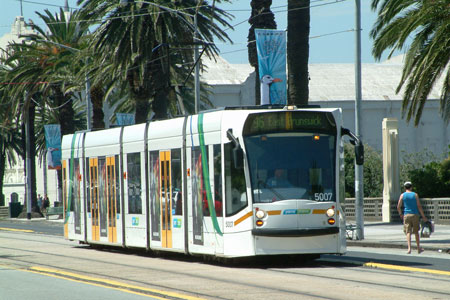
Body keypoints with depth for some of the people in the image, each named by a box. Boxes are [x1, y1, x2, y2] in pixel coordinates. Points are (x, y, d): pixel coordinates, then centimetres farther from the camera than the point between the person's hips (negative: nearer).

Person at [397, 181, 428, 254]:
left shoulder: (402, 195, 1)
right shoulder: (415, 195, 1)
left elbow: (398, 207, 0)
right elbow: (419, 206, -3)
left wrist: (400, 214, 19)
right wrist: (423, 216, 2)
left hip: (406, 215, 0)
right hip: (415, 215, 0)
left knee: (408, 232, -2)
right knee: (416, 232, 12)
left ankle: (409, 248, -19)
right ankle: (418, 249, 20)